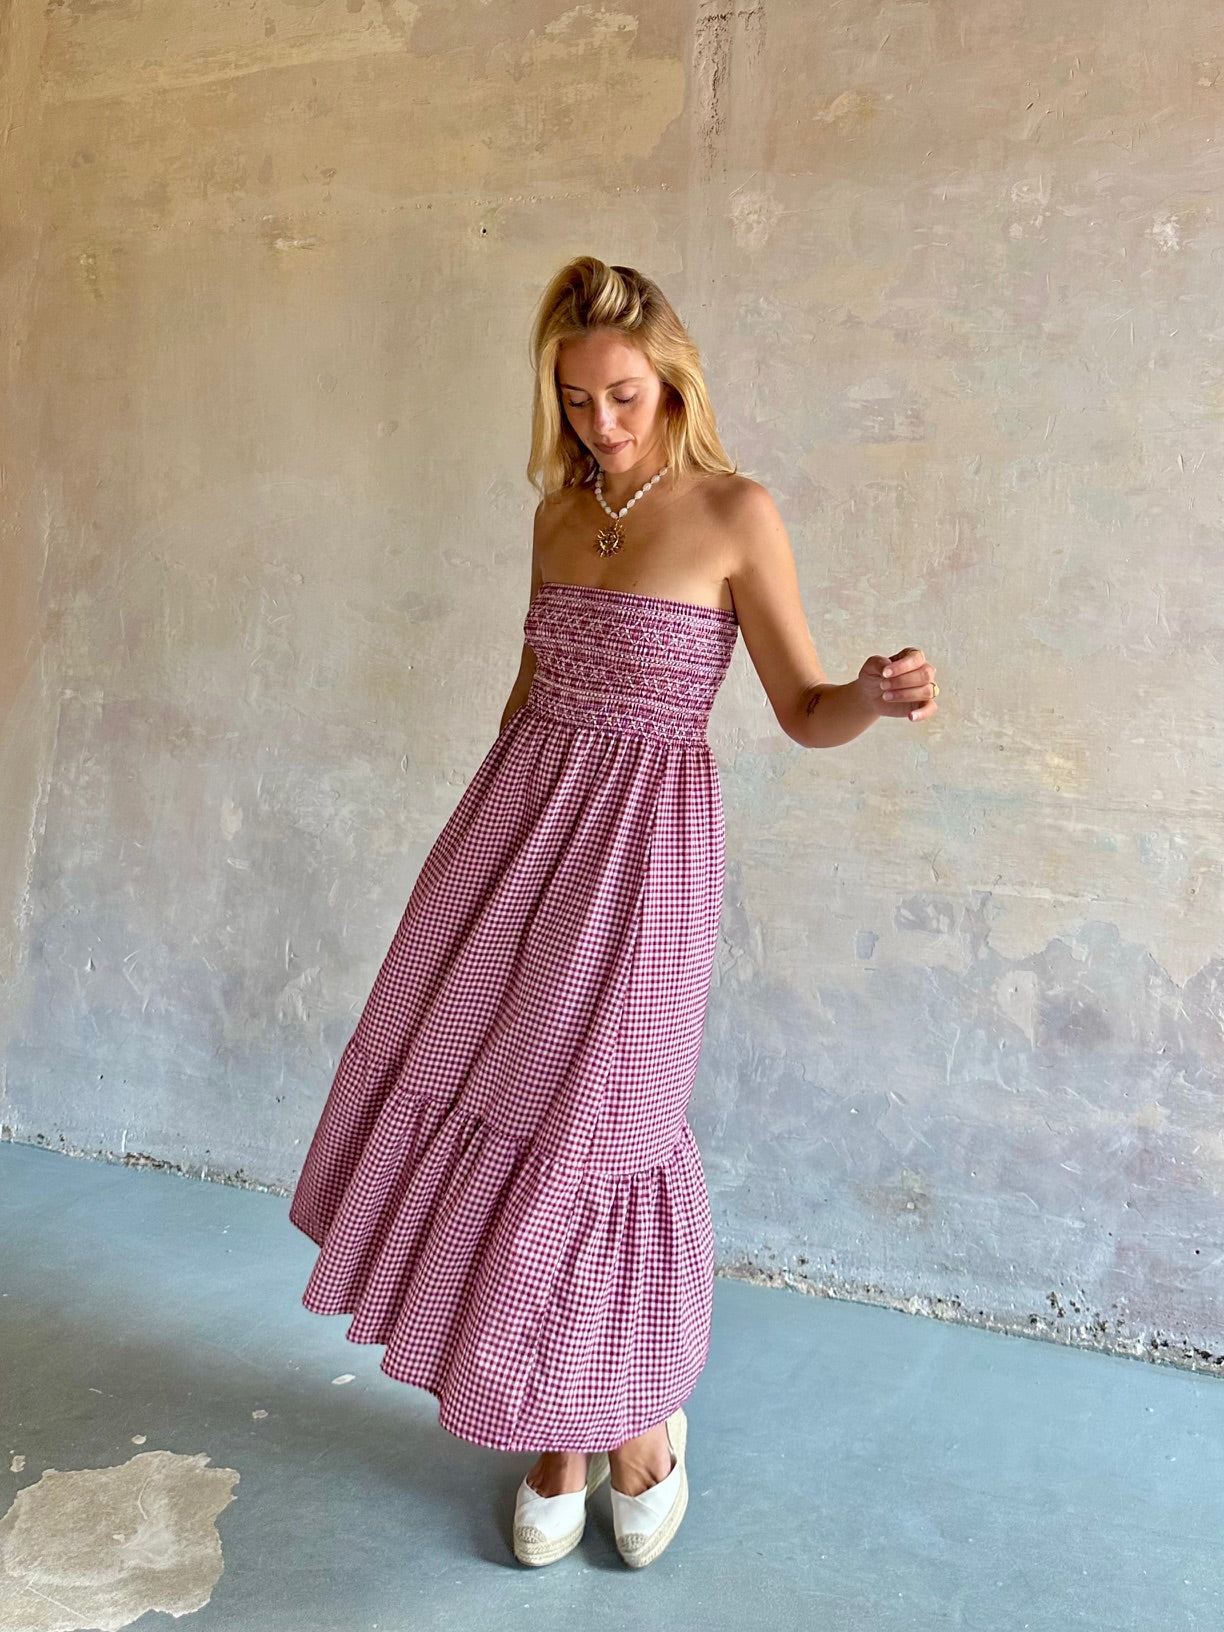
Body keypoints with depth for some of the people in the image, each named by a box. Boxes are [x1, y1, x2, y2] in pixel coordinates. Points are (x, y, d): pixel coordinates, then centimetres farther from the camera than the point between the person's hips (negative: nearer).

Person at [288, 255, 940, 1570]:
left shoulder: (735, 514, -7)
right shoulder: (560, 511, 9)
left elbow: (806, 712, -7)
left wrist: (882, 694, -28)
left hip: (646, 846, -6)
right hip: (521, 830, 6)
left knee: (595, 1124, -1)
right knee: (476, 1099, 6)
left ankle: (642, 1420, 27)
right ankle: (556, 1430, 26)